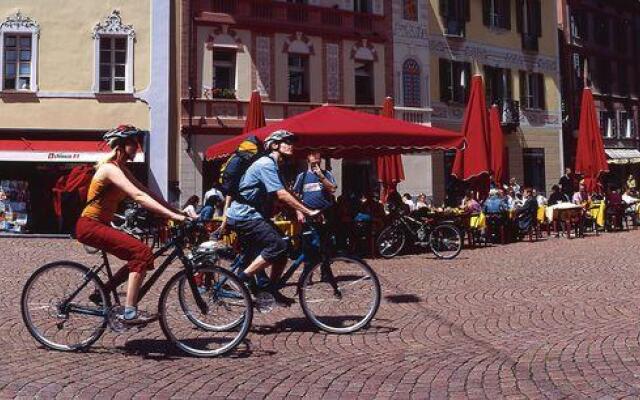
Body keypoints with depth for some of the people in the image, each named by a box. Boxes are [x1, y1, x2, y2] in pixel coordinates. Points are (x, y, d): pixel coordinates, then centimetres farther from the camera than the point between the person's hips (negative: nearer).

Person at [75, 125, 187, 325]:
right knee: (142, 252, -21)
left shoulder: (121, 168, 12)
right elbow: (139, 197, -30)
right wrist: (173, 216, -36)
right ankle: (129, 312, -20)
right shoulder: (110, 168, -18)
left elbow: (147, 193, 8)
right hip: (90, 226, -10)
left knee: (139, 256, 7)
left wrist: (179, 211, -1)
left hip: (100, 225, 10)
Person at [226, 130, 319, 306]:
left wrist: (299, 211, -2)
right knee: (278, 245, -23)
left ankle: (272, 290, 17)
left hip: (253, 215, 10)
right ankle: (243, 277, -14)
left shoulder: (274, 166, 17)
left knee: (281, 252, 5)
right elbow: (281, 194, -25)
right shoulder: (266, 164, -16)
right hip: (244, 215, -10)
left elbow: (283, 196, 12)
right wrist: (308, 212, -26)